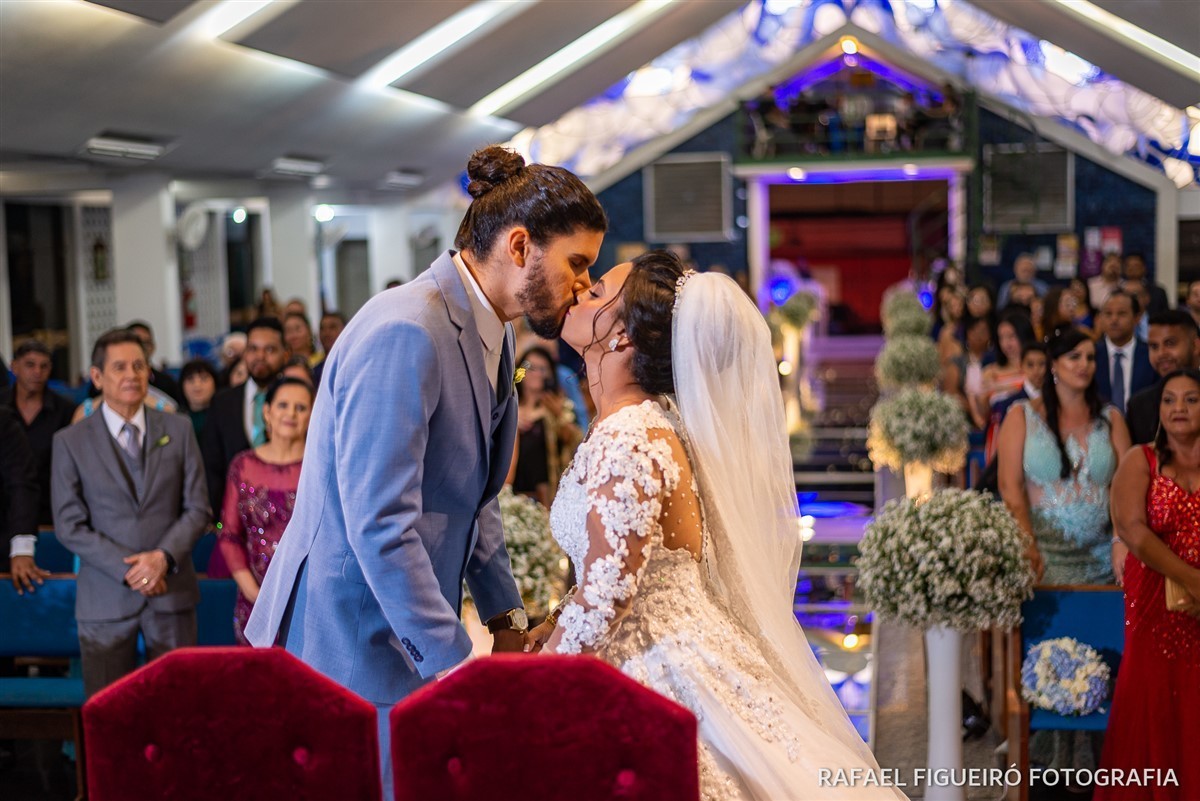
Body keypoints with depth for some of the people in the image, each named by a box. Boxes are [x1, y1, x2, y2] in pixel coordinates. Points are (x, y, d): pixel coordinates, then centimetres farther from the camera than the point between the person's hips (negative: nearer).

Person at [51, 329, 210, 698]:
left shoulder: (178, 430, 7)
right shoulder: (70, 442, 1)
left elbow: (197, 508, 5)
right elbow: (69, 525, -2)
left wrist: (164, 557, -12)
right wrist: (128, 569, -12)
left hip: (171, 591, 1)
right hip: (106, 598, -1)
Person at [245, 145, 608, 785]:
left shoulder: (489, 335, 9)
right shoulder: (406, 334, -22)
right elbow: (380, 526, -26)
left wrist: (505, 621, 13)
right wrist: (454, 663, -23)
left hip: (412, 630, 9)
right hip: (352, 641, -9)